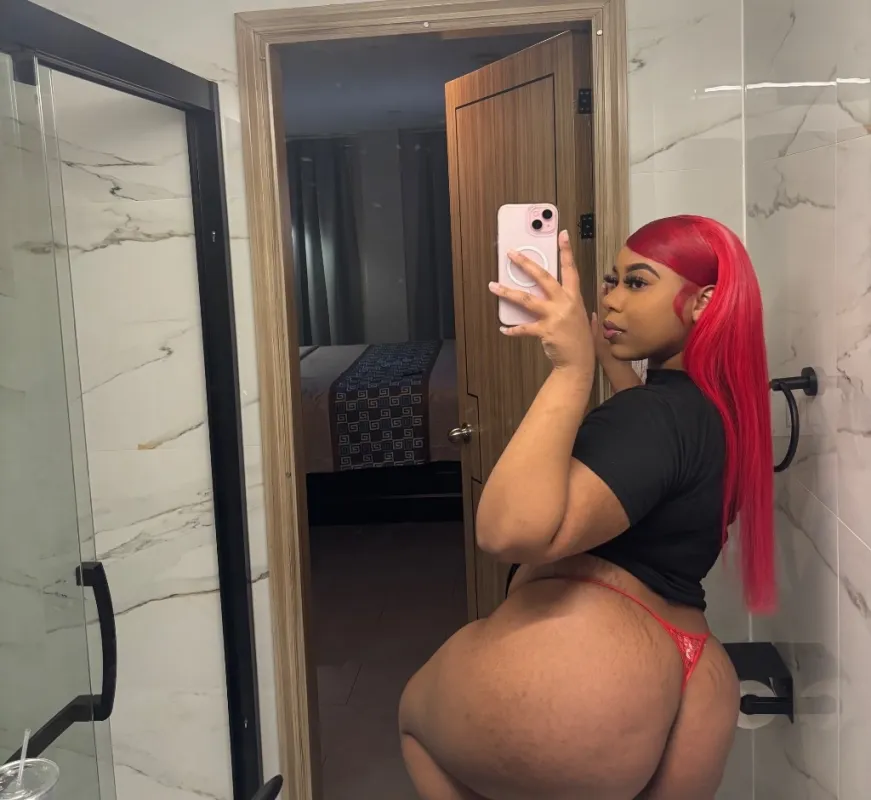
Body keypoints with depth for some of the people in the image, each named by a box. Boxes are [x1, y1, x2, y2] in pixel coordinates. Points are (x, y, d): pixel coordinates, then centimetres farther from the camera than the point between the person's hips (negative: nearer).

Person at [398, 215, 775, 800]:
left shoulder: (656, 412, -15)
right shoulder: (720, 409, 13)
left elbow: (511, 529, -30)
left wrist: (572, 370, -29)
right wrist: (615, 369, 26)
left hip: (579, 672, -9)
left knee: (419, 716, 20)